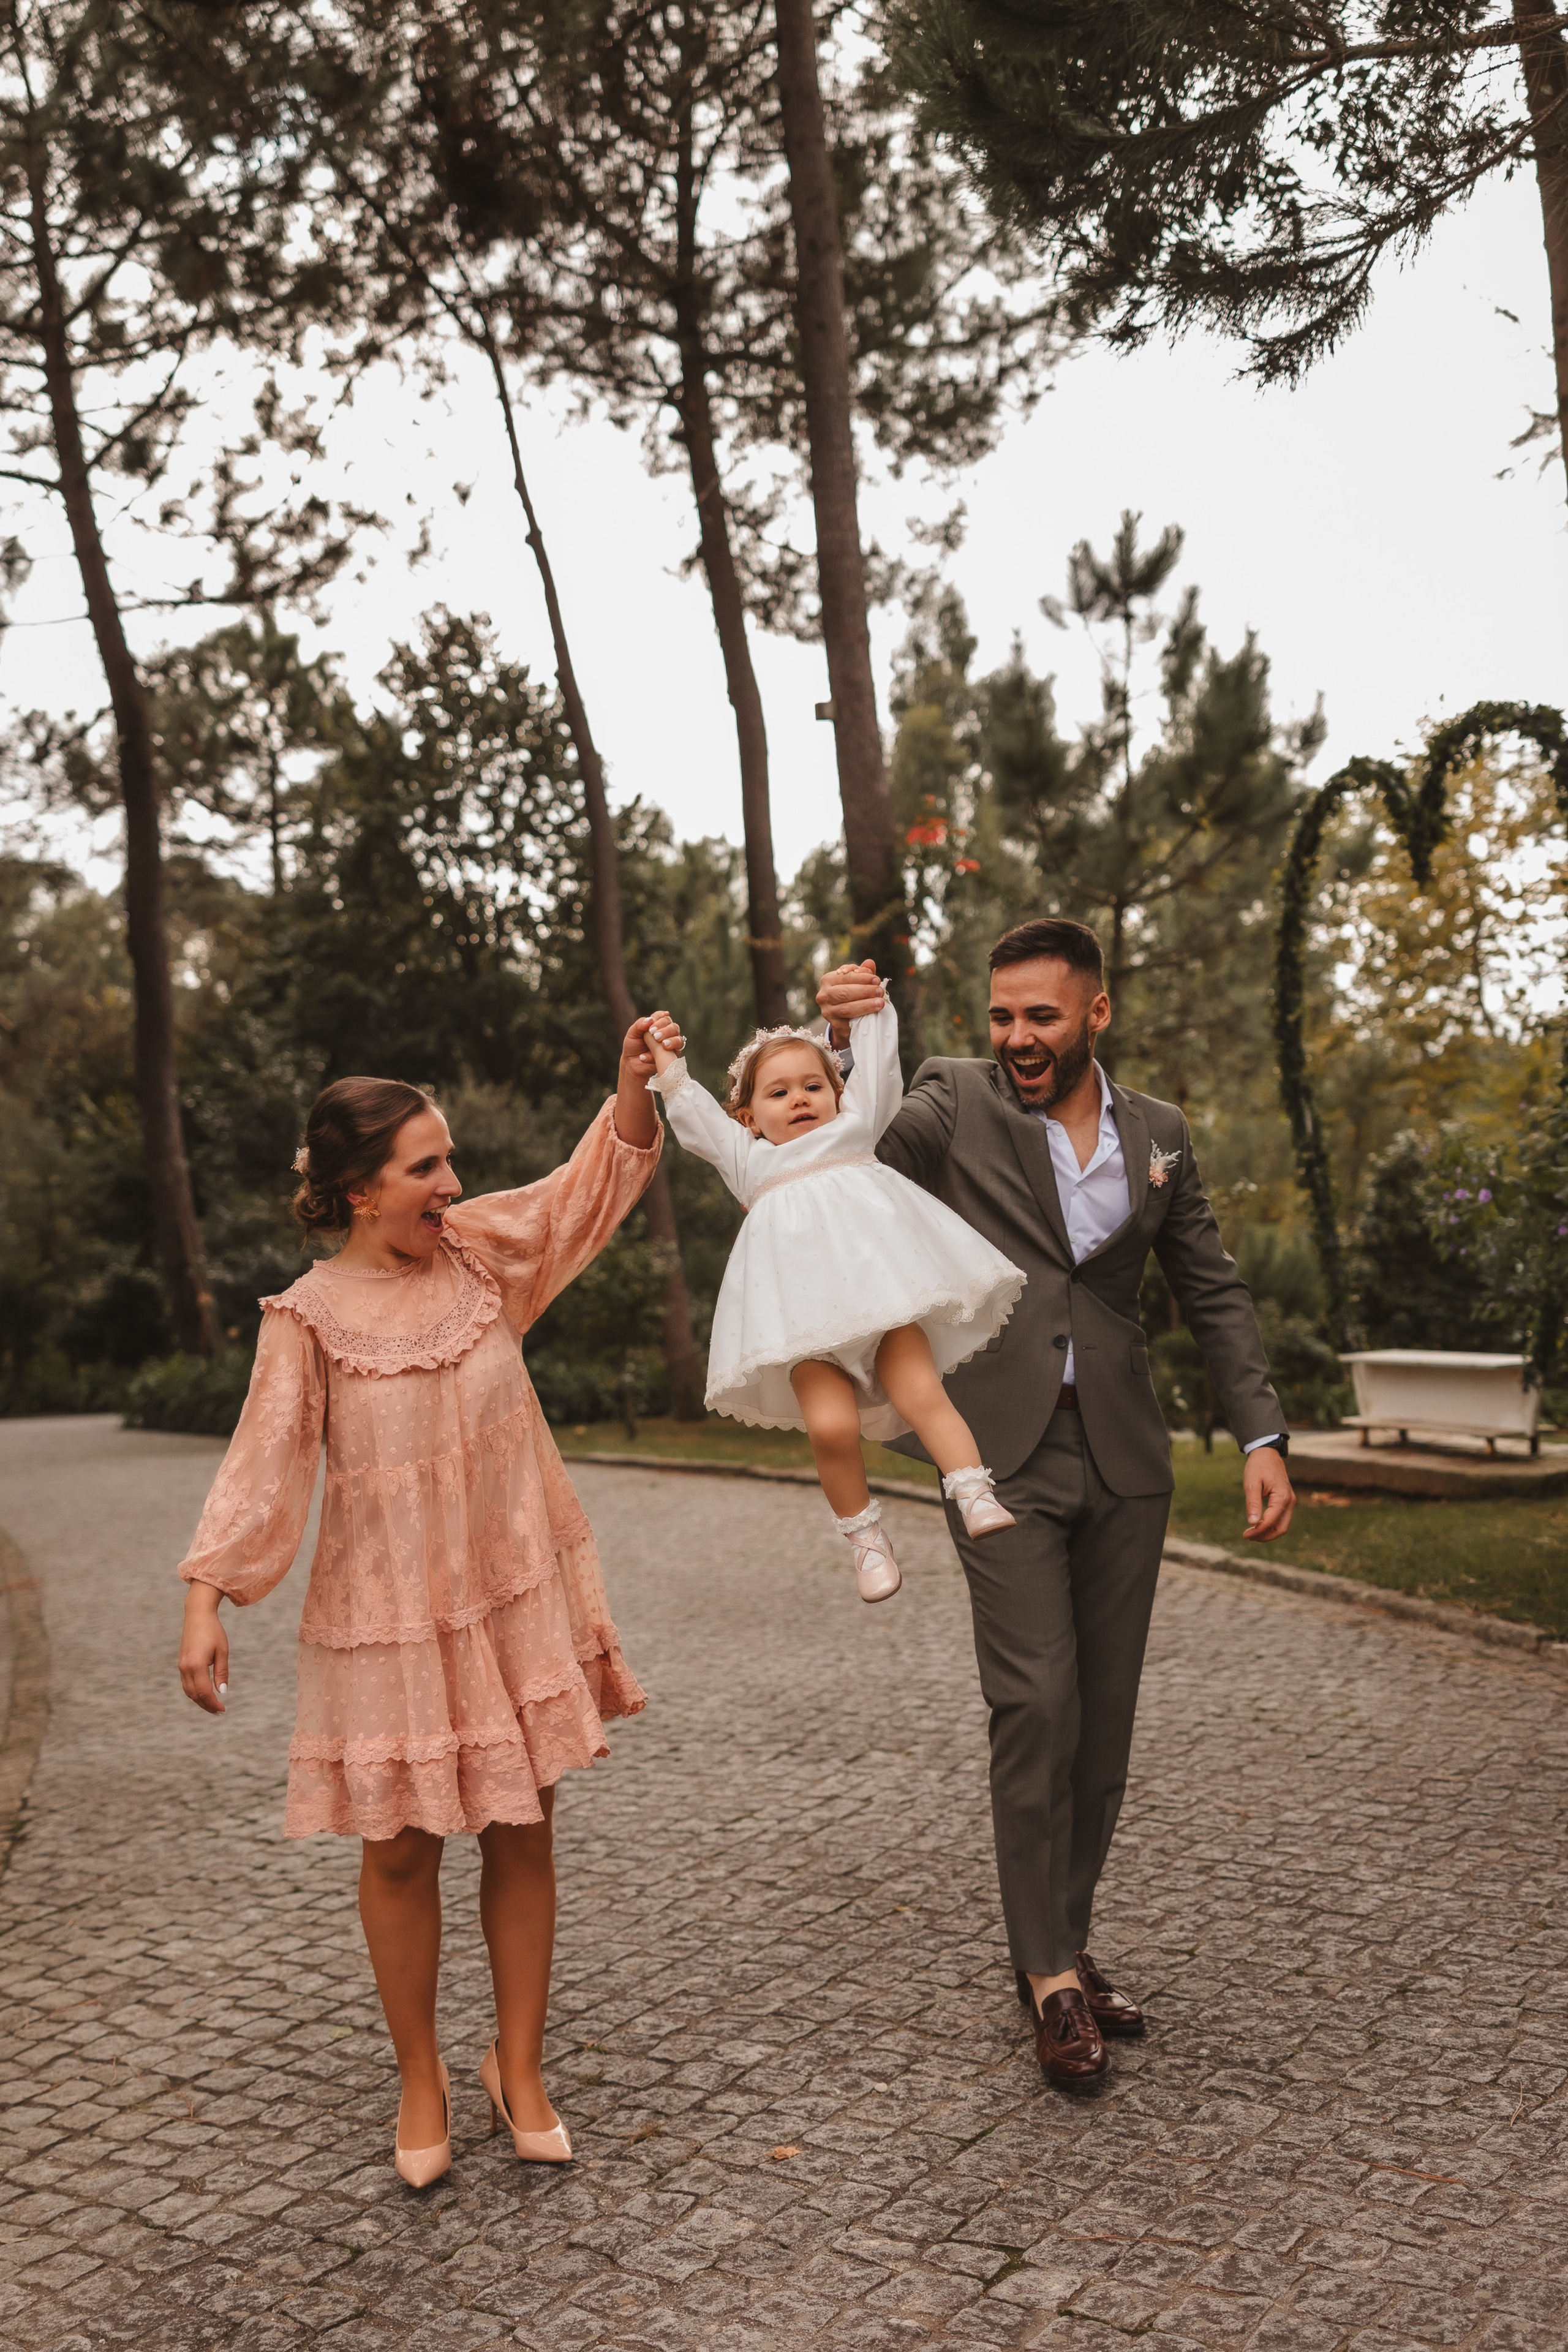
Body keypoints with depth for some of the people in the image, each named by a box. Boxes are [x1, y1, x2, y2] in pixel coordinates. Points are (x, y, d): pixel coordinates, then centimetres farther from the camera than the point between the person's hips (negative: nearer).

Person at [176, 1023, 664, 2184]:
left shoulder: (477, 1250, 0)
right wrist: (208, 1599, -19)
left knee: (522, 1832, 10)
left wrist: (634, 1086, -15)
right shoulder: (309, 1318, -11)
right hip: (390, 1616, -3)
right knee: (401, 1850, 8)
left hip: (513, 1595, 4)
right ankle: (422, 2085, 29)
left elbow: (593, 1185, 2)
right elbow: (264, 1464, -12)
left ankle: (520, 2071, 28)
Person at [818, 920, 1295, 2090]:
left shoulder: (1159, 1133, 8)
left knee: (1105, 1714, 9)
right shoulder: (952, 1102, -1)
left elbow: (1214, 1293, 13)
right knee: (1037, 1704, -9)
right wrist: (843, 1048, -28)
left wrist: (1262, 1436, 4)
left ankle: (1064, 1942, 24)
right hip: (1004, 1453, -3)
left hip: (1123, 1459, 4)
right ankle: (1050, 1972, 5)